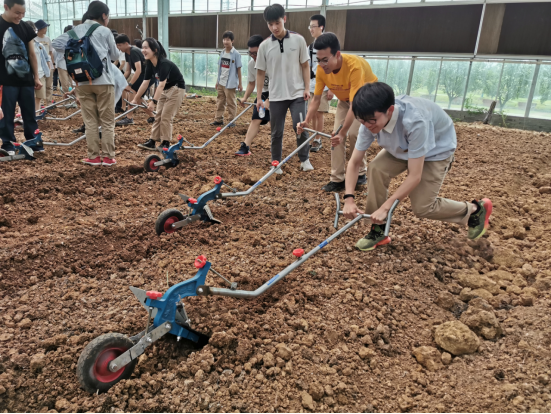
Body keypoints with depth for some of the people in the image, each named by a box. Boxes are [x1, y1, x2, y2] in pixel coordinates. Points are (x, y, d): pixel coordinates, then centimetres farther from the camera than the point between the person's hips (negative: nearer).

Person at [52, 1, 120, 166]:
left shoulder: (75, 31, 10)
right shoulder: (104, 31, 0)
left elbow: (56, 43, 3)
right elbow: (115, 55, 8)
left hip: (83, 81, 3)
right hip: (103, 80, -3)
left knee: (90, 121, 8)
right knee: (107, 121, 3)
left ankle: (93, 157, 9)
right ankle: (108, 157, 4)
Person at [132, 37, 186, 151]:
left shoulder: (164, 63, -28)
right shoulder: (149, 63, -4)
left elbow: (161, 84, -36)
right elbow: (145, 83, -2)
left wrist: (154, 101, -43)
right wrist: (135, 99, -3)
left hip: (176, 89, -8)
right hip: (165, 90, 8)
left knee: (166, 117, -8)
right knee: (158, 116, 6)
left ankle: (166, 143, 4)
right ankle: (152, 141, 9)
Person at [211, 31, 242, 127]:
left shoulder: (236, 54, -9)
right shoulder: (222, 53, 8)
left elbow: (238, 69, -8)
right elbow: (220, 68, 13)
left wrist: (240, 83, -8)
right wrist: (217, 81, 15)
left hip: (230, 83, -6)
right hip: (221, 82, 6)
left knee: (231, 103, 2)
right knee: (220, 101, 12)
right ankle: (219, 119, 21)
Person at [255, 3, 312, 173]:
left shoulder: (298, 40, -3)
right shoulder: (264, 45, -2)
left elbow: (305, 65, 4)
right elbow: (260, 72, 4)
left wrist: (307, 88, -3)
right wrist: (259, 97, 2)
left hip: (297, 93, -1)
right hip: (276, 96, 1)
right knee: (276, 132, 6)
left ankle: (305, 159, 13)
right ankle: (276, 164, 21)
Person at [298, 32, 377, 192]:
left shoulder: (355, 66, -40)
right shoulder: (321, 69, -23)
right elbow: (316, 98, -13)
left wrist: (343, 133, -47)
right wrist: (307, 121, -29)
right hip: (344, 99, 5)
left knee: (354, 133, -19)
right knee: (336, 135, -7)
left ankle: (361, 173, 3)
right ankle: (337, 179, 1)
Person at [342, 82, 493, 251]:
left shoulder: (414, 121, -43)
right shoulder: (371, 119, -26)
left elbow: (415, 176, -38)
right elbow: (355, 162, -19)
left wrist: (385, 207, -36)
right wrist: (349, 199, -30)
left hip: (436, 149, -5)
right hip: (402, 147, 5)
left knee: (421, 207, -9)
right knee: (376, 169, -22)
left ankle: (475, 209, 18)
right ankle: (378, 231, -6)